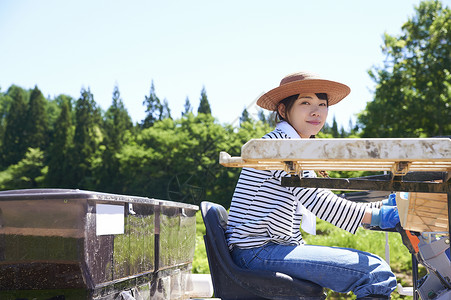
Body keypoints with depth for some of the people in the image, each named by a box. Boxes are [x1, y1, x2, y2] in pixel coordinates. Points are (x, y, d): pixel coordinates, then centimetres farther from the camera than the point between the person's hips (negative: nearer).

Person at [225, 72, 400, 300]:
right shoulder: (280, 141, -10)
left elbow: (328, 202, 19)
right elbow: (316, 200, -18)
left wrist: (385, 206, 13)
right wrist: (375, 216, -14)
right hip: (258, 252, -10)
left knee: (372, 262, 18)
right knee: (376, 272, -19)